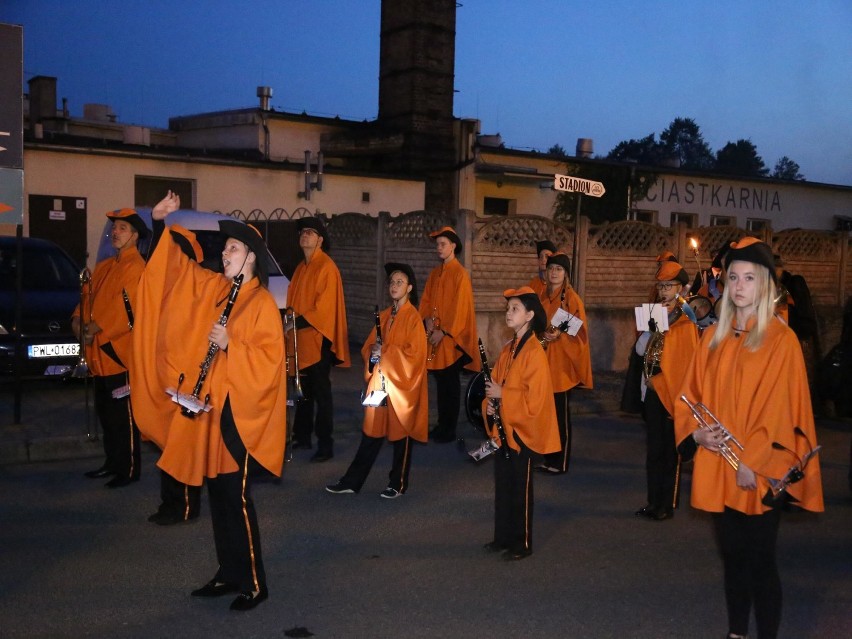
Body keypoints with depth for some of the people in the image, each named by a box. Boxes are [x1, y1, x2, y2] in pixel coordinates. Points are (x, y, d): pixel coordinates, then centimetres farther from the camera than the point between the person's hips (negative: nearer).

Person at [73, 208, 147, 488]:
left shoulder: (135, 267, -12)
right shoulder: (104, 266, 18)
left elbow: (129, 310, -19)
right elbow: (90, 298, 18)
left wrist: (97, 328, -16)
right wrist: (78, 319, -1)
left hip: (120, 352, -9)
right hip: (99, 354, 9)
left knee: (124, 414, -3)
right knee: (105, 412, 17)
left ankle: (130, 469, 5)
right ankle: (112, 463, 29)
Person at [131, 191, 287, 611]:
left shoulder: (262, 303, -11)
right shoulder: (211, 287, 10)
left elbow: (270, 359, -17)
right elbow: (177, 265, 20)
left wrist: (230, 344, -23)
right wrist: (163, 223, 13)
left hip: (239, 413, -8)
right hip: (209, 409, 8)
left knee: (236, 498, -4)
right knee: (216, 494, 13)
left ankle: (254, 584, 8)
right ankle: (229, 573, 25)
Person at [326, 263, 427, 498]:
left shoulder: (413, 317, -8)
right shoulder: (384, 316, 12)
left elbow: (415, 353, -14)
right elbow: (369, 346, 16)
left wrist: (385, 352, -16)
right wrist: (373, 352, -6)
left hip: (401, 383, -6)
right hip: (379, 380, 6)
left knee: (401, 432, 5)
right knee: (372, 430, 8)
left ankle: (398, 484, 17)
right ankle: (352, 480, 13)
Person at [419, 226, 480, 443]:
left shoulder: (460, 274, -10)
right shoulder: (434, 273, 12)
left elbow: (460, 308, -14)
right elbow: (426, 300, 13)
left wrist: (444, 332, -16)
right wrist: (427, 319, -6)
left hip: (451, 338, -6)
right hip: (434, 335, 6)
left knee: (450, 384, 1)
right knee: (440, 382, 12)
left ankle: (449, 430, 8)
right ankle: (441, 426, 20)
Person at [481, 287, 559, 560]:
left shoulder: (534, 352, -17)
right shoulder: (508, 349, 9)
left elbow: (535, 399, -21)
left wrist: (502, 395, -21)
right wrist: (489, 403, -2)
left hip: (522, 432, -8)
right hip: (502, 430, 8)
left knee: (520, 489, 3)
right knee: (502, 486, 16)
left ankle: (522, 543, 16)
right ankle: (503, 537, 28)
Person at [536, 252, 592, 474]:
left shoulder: (571, 298, -7)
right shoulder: (542, 296, 11)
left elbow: (580, 331, -9)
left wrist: (560, 335, -24)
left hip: (562, 364, -6)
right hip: (543, 363, 6)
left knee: (560, 414, 0)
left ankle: (561, 462, 10)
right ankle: (547, 457, 20)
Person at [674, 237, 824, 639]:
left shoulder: (781, 340, -9)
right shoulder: (713, 338, 8)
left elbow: (783, 409, -12)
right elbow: (692, 394, 12)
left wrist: (754, 463, -15)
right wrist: (695, 432, -7)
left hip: (759, 474, -5)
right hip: (717, 468, 5)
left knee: (759, 559, 2)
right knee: (732, 554, 15)